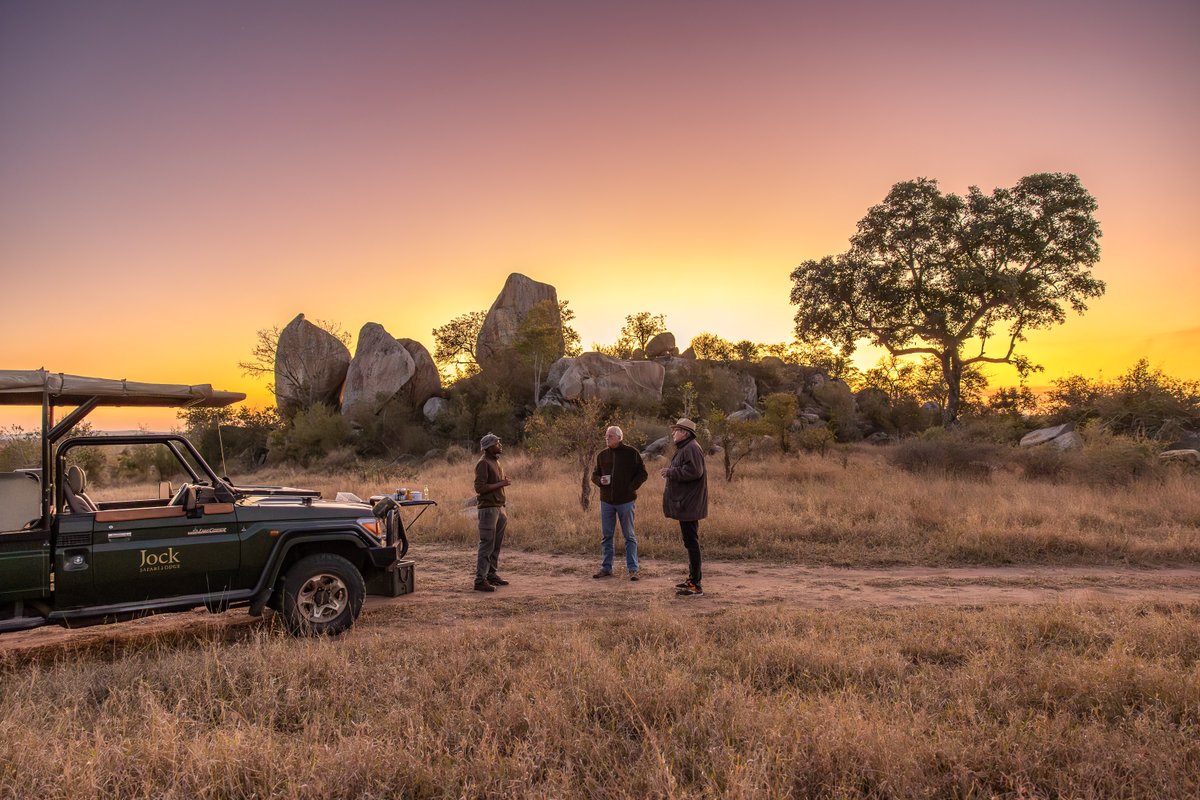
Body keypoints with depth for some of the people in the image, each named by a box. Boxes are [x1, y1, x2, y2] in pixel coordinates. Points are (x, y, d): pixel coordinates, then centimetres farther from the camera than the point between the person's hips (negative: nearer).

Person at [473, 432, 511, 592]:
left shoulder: (496, 462, 16)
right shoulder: (483, 463, -12)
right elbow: (479, 487, -20)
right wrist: (501, 484, -18)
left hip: (499, 508, 9)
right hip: (488, 509, -9)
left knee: (496, 544, 12)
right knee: (487, 545, -9)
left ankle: (491, 575, 20)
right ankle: (480, 580, -6)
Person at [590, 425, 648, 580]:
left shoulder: (631, 453, -3)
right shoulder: (602, 455, 8)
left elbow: (643, 474, -1)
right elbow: (594, 474, 16)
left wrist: (631, 487, -12)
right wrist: (600, 480, -6)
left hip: (626, 501, -4)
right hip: (606, 501, 4)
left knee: (629, 536, 2)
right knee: (606, 536, 9)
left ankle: (632, 569, 6)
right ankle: (606, 568, 18)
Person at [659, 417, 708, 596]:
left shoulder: (691, 448, -15)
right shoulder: (684, 448, 20)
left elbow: (694, 471, -26)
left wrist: (670, 472, -18)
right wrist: (670, 472, 10)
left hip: (689, 504, -11)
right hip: (685, 503, 11)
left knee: (691, 543, -8)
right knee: (690, 543, 16)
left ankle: (695, 585, -6)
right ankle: (692, 579, 25)